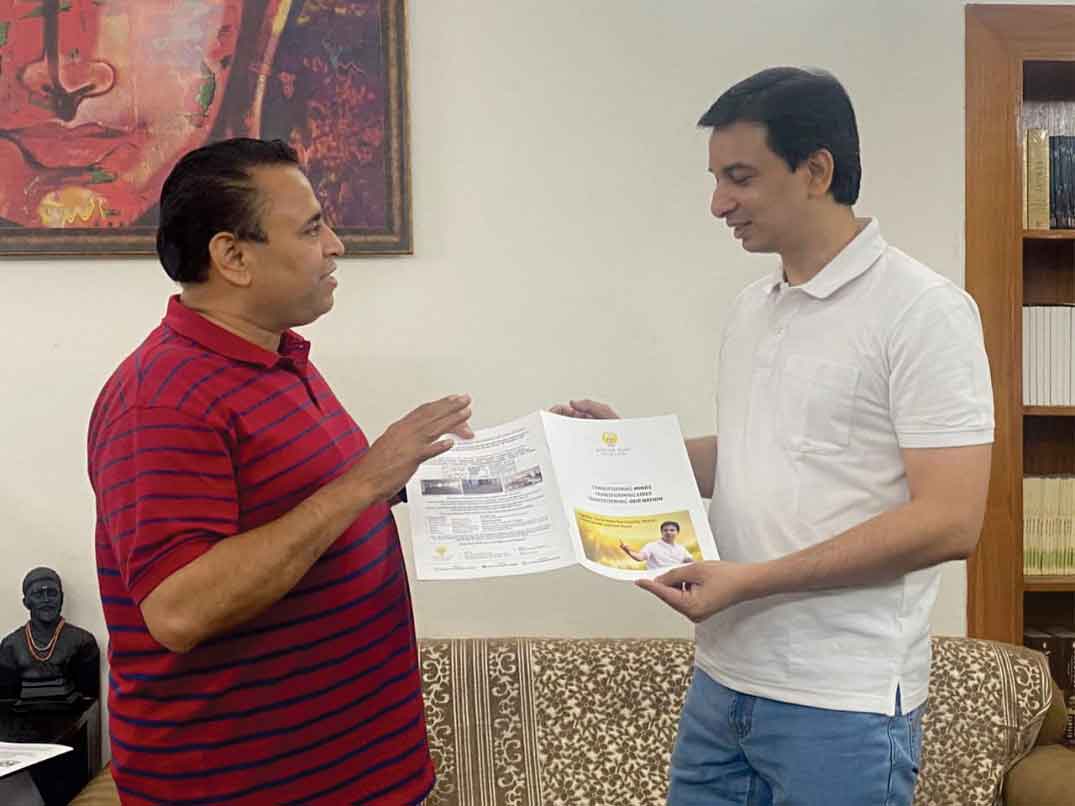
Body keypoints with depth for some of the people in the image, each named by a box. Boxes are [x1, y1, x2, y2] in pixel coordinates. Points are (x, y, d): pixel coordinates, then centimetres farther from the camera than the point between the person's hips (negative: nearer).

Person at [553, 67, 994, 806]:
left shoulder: (923, 310, -12)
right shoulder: (751, 308, 11)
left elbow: (949, 522, -18)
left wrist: (753, 579, -21)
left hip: (842, 703, -7)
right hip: (722, 680, 7)